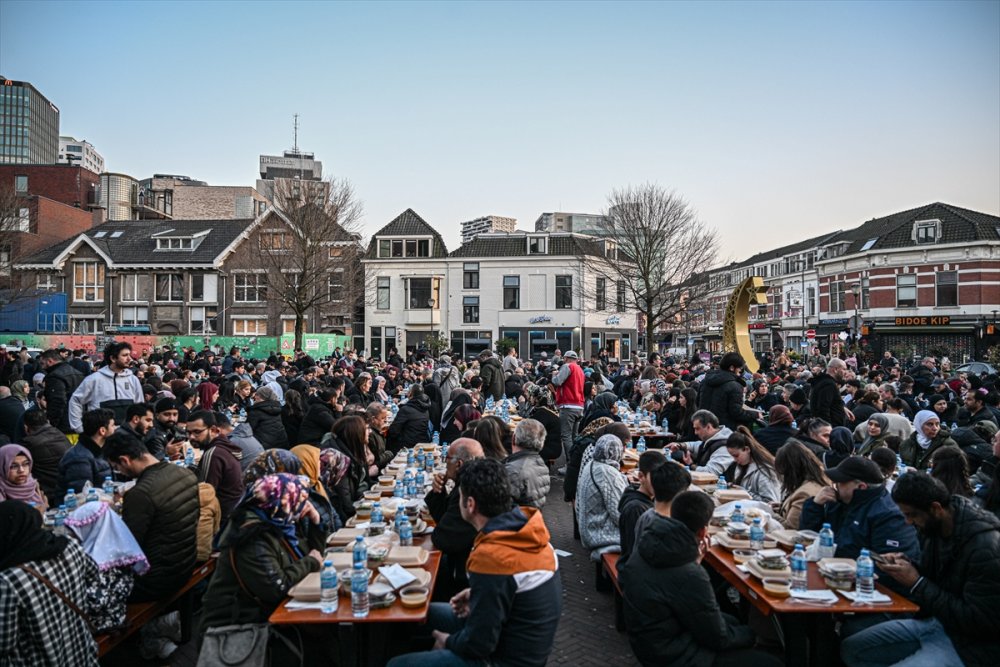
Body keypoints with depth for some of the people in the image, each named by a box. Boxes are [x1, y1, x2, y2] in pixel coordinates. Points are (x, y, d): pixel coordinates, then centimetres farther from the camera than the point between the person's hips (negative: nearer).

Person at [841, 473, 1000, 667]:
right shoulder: (934, 528, 1)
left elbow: (980, 621, -23)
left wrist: (916, 584, -21)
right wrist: (906, 564, -5)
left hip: (967, 645, -8)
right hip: (933, 622, 8)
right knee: (850, 649, 2)